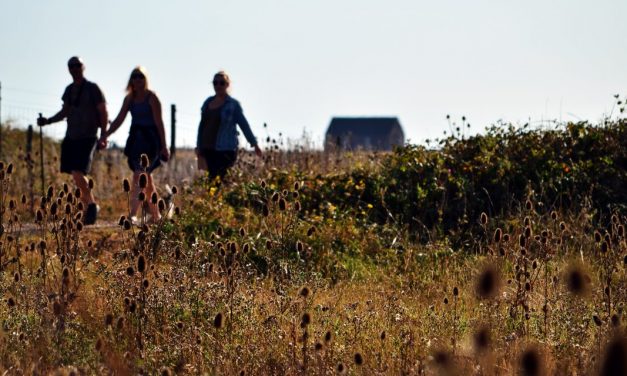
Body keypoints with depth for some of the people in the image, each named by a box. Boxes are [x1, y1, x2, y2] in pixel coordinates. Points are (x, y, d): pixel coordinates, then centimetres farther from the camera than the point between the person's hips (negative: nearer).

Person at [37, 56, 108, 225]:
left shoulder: (92, 89, -4)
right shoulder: (70, 89, 14)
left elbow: (103, 113, -5)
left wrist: (103, 137, -12)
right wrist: (47, 121, 10)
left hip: (87, 138, -7)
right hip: (71, 138, 7)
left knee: (78, 173, -18)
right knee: (75, 175, 3)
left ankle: (92, 204, -2)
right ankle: (89, 206, 15)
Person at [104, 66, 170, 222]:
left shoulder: (151, 98, -8)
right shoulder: (129, 98, 11)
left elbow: (159, 122, -10)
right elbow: (119, 119, 10)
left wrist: (164, 146, -12)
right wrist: (105, 135, -1)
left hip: (150, 139, -7)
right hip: (136, 139, 7)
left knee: (139, 176, -18)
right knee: (146, 178, 12)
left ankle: (132, 213, -25)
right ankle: (156, 215, 21)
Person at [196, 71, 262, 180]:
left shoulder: (233, 104, -2)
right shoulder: (208, 102, 13)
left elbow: (244, 125, -3)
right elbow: (202, 125, 19)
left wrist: (254, 144, -8)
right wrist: (199, 146, 18)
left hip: (225, 150, -5)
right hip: (209, 149, 5)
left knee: (223, 179, -14)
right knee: (212, 177, 1)